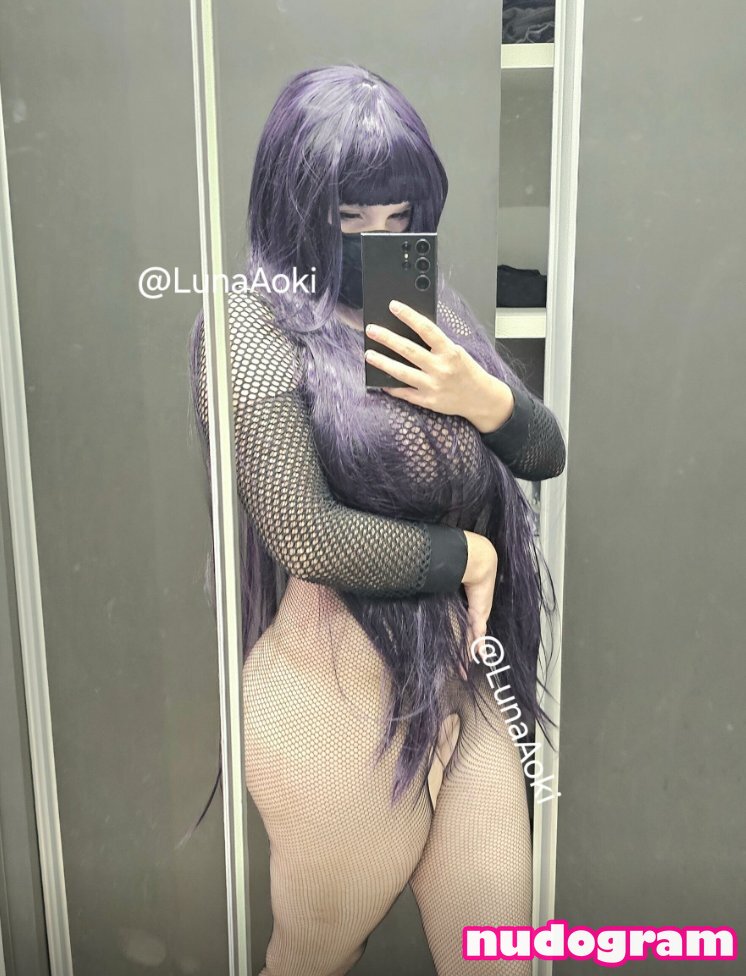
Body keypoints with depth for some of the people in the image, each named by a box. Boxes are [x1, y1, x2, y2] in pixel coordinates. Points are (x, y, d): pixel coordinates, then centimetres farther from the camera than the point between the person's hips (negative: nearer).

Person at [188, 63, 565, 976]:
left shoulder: (429, 303, 7)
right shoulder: (259, 322, -12)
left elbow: (545, 452, 9)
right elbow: (305, 534, -22)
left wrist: (482, 397, -12)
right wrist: (469, 555, -10)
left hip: (471, 688, 6)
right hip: (343, 704, -5)